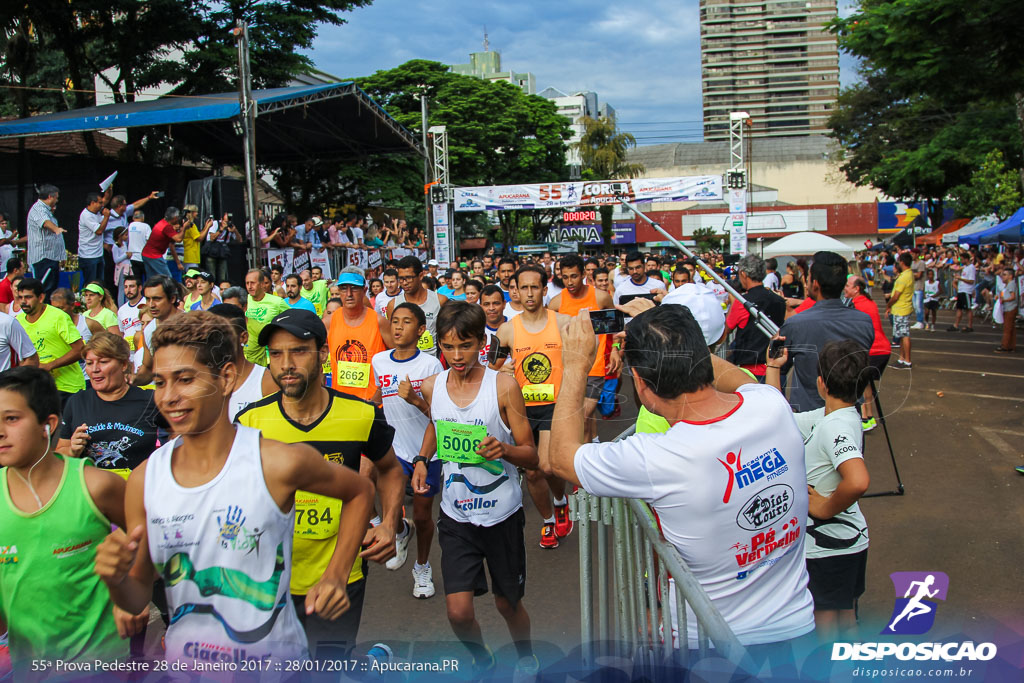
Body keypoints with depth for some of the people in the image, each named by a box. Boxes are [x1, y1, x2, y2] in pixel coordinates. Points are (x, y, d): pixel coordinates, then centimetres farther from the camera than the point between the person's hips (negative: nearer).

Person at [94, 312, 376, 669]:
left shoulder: (279, 462, -20)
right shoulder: (144, 479, -7)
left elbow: (360, 491, -2)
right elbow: (138, 597, 2)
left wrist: (335, 576, -9)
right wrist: (117, 579, -20)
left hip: (273, 657, -4)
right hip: (183, 659, 4)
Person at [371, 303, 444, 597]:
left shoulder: (431, 365, -12)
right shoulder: (379, 361, 0)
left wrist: (415, 399, -28)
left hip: (426, 450, -2)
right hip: (394, 448, 3)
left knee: (422, 515, 8)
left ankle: (422, 567, 33)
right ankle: (400, 531, 32)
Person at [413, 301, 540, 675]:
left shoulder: (503, 385, -14)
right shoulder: (432, 386, -4)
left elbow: (532, 456, -10)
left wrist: (505, 449, -31)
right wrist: (421, 460, 3)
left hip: (502, 514, -2)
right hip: (455, 515, 2)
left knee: (508, 603, 13)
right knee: (458, 612, -2)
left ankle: (526, 660, 45)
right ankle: (482, 660, 32)